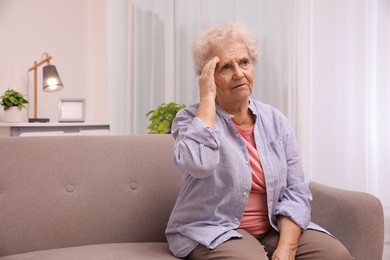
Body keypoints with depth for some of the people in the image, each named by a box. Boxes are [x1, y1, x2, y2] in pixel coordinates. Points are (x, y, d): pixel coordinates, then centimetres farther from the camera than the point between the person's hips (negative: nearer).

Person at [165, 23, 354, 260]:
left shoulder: (276, 121, 6)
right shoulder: (190, 118, -5)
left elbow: (295, 192, 1)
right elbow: (198, 163, -28)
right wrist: (207, 97, -18)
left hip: (275, 229, 4)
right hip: (216, 232, -4)